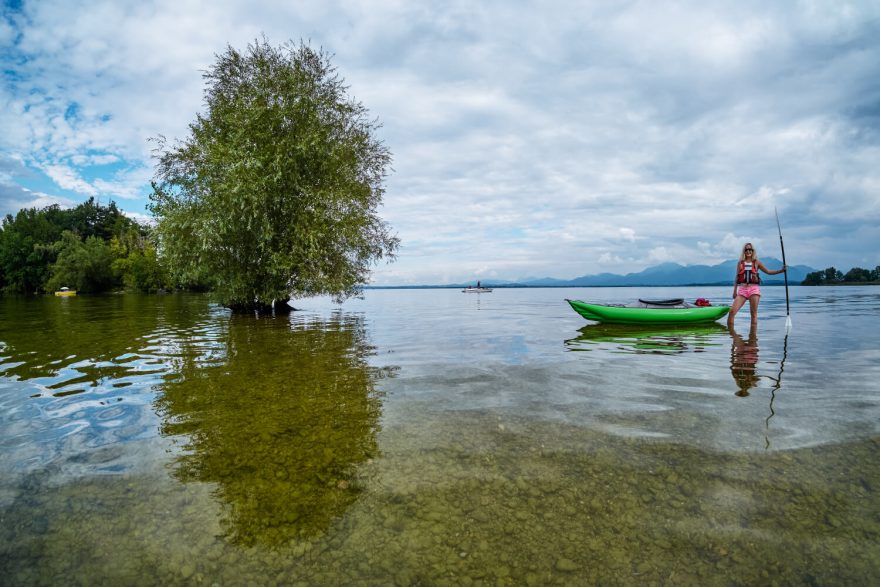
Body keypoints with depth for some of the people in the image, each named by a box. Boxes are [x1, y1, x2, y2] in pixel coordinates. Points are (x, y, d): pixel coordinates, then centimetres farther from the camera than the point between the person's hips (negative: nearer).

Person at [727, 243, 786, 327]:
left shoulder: (756, 263, 9)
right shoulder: (740, 263, 11)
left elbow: (768, 272, 9)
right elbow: (737, 278, 10)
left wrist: (781, 270, -5)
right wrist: (735, 291, 6)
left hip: (754, 289, 0)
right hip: (742, 289, 0)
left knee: (754, 314, 0)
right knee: (732, 311, -13)